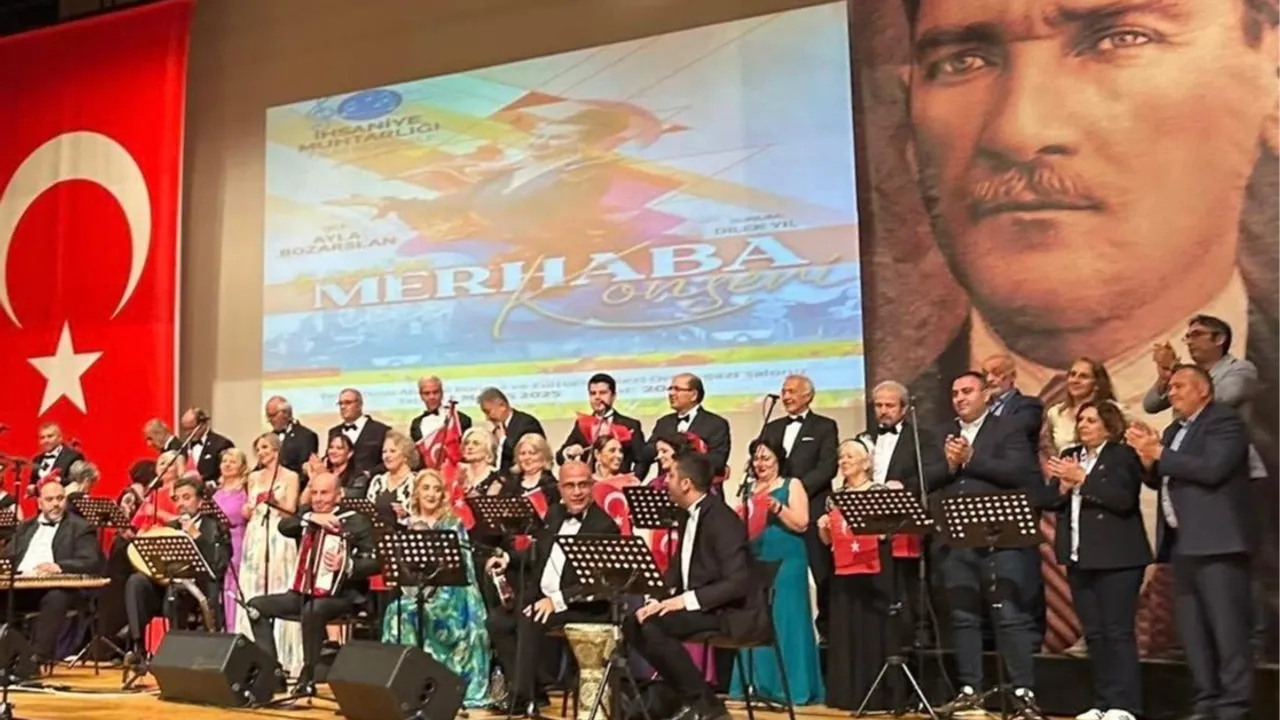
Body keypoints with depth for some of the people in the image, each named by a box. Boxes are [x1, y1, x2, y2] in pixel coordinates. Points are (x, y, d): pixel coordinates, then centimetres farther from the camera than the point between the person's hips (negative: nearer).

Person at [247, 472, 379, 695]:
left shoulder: (357, 522, -6)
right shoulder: (307, 512, 13)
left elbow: (375, 562, -13)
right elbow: (284, 526, -7)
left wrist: (347, 565, -31)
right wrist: (311, 518, -21)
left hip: (343, 595, -7)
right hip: (304, 592, 7)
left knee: (312, 610, -36)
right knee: (256, 605, -4)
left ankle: (308, 676, -20)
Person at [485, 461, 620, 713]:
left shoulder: (605, 527, -12)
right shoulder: (555, 514, 12)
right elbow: (538, 553, 26)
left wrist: (557, 600, -30)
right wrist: (508, 559, 6)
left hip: (582, 606, -8)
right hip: (541, 596, 8)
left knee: (529, 622, -30)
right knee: (497, 619, -12)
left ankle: (525, 697, -18)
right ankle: (525, 689, -4)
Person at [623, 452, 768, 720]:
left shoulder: (722, 520, -19)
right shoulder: (689, 516, 10)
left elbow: (738, 583, -25)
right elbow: (677, 568, 13)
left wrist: (687, 599, -27)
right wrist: (657, 599, -5)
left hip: (733, 612, -9)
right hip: (698, 606, 9)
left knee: (653, 627, -26)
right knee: (634, 623, -5)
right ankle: (690, 698, 2)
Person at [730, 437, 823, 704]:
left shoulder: (792, 485, 2)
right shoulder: (748, 489, 16)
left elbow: (801, 524, -9)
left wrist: (776, 506, -20)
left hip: (785, 563, -5)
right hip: (754, 562, 5)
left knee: (784, 622, -5)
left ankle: (790, 687, 0)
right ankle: (757, 685, 10)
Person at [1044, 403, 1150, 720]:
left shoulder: (1124, 455, -4)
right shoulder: (1069, 456, 15)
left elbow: (1123, 499, -19)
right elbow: (1050, 502, 11)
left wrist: (1082, 478, -20)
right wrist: (1063, 486, -9)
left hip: (1116, 558, -6)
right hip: (1079, 559, 6)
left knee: (1118, 632, -5)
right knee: (1094, 634, 9)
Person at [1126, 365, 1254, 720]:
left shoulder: (1225, 420, -5)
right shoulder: (1174, 430, 20)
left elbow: (1211, 469, -20)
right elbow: (1159, 481, 16)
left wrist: (1159, 453, -14)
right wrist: (1147, 457, -2)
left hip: (1216, 541, -9)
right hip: (1182, 542, 9)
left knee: (1227, 627, -8)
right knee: (1192, 630, 10)